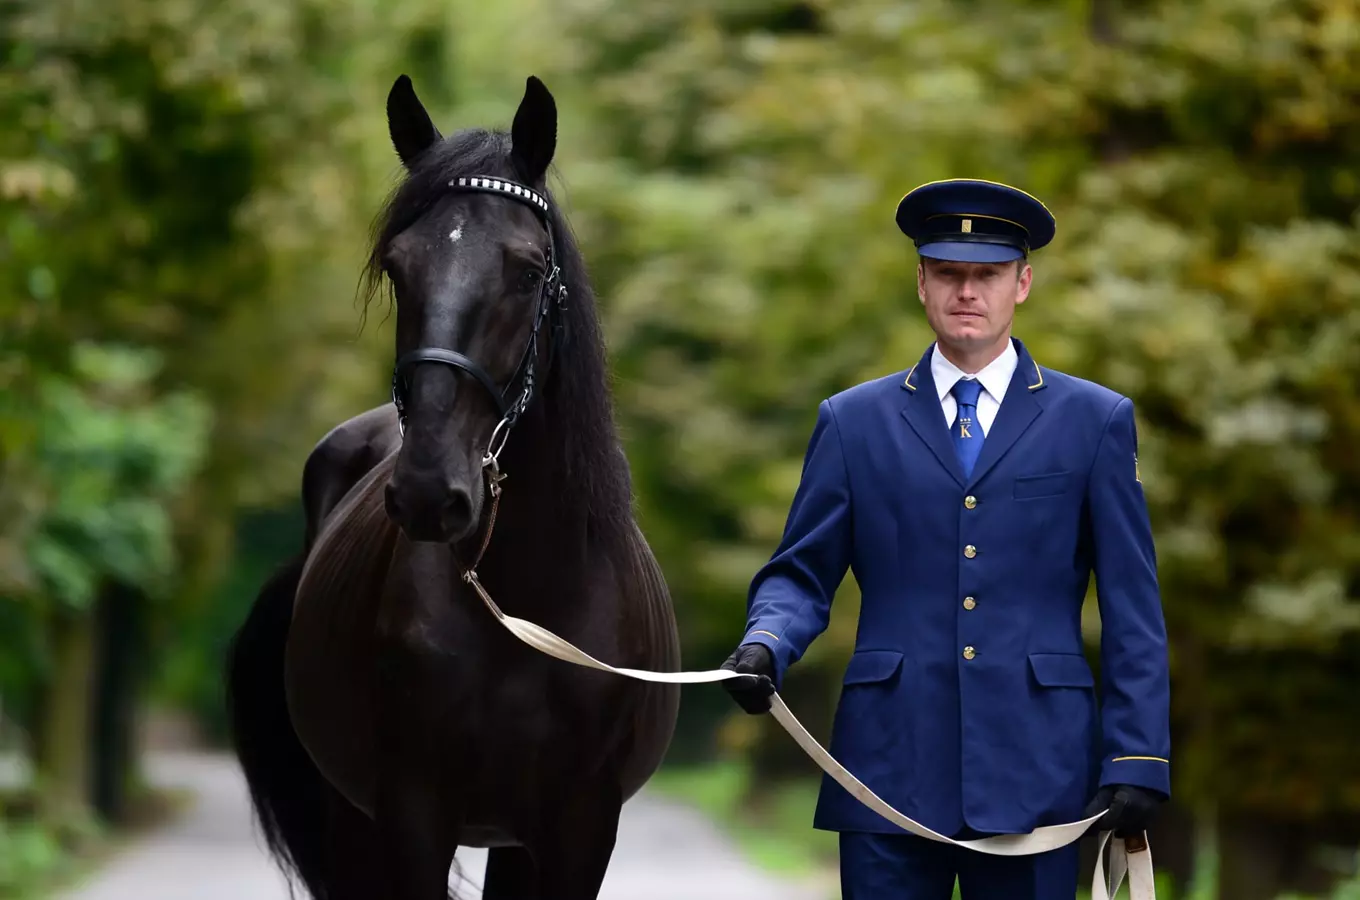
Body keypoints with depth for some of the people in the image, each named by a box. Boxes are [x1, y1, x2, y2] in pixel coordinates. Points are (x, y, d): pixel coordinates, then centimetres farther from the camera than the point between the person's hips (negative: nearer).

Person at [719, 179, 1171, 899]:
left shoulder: (1096, 422, 8)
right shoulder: (853, 422, 11)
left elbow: (1132, 609, 5)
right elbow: (801, 575, 10)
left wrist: (1137, 761, -3)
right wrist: (764, 644, -13)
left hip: (1035, 778, 0)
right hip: (891, 775, 1)